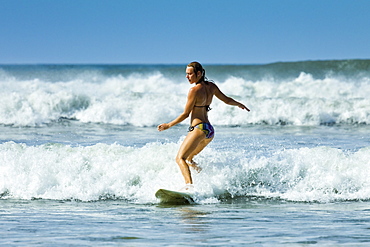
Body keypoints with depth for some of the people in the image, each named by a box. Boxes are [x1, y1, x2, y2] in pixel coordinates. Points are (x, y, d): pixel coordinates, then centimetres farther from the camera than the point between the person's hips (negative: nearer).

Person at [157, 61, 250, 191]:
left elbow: (185, 114, -8)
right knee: (188, 158, 30)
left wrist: (168, 125, 2)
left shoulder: (194, 90, -12)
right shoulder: (211, 87, 9)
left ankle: (189, 185, -38)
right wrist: (239, 104, 41)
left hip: (198, 128, -9)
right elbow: (227, 100, 20)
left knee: (180, 158, -19)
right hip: (210, 130, 9)